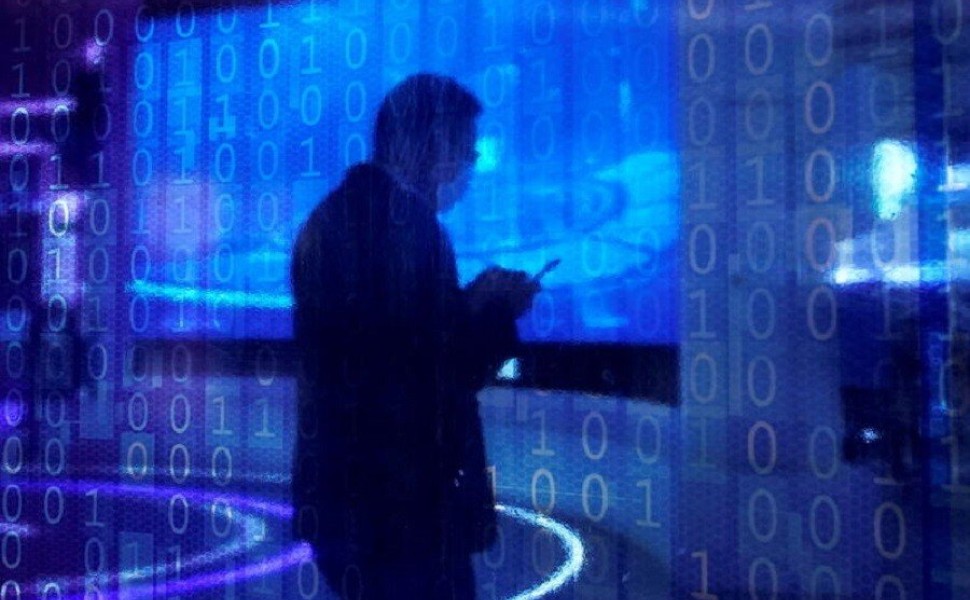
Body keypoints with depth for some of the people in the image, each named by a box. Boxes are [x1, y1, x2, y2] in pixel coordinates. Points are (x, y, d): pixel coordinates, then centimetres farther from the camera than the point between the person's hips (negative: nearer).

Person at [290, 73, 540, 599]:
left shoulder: (330, 216, 12)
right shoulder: (407, 221, -17)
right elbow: (447, 372, -19)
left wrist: (471, 300, 12)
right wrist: (499, 308, -3)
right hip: (403, 504, -9)